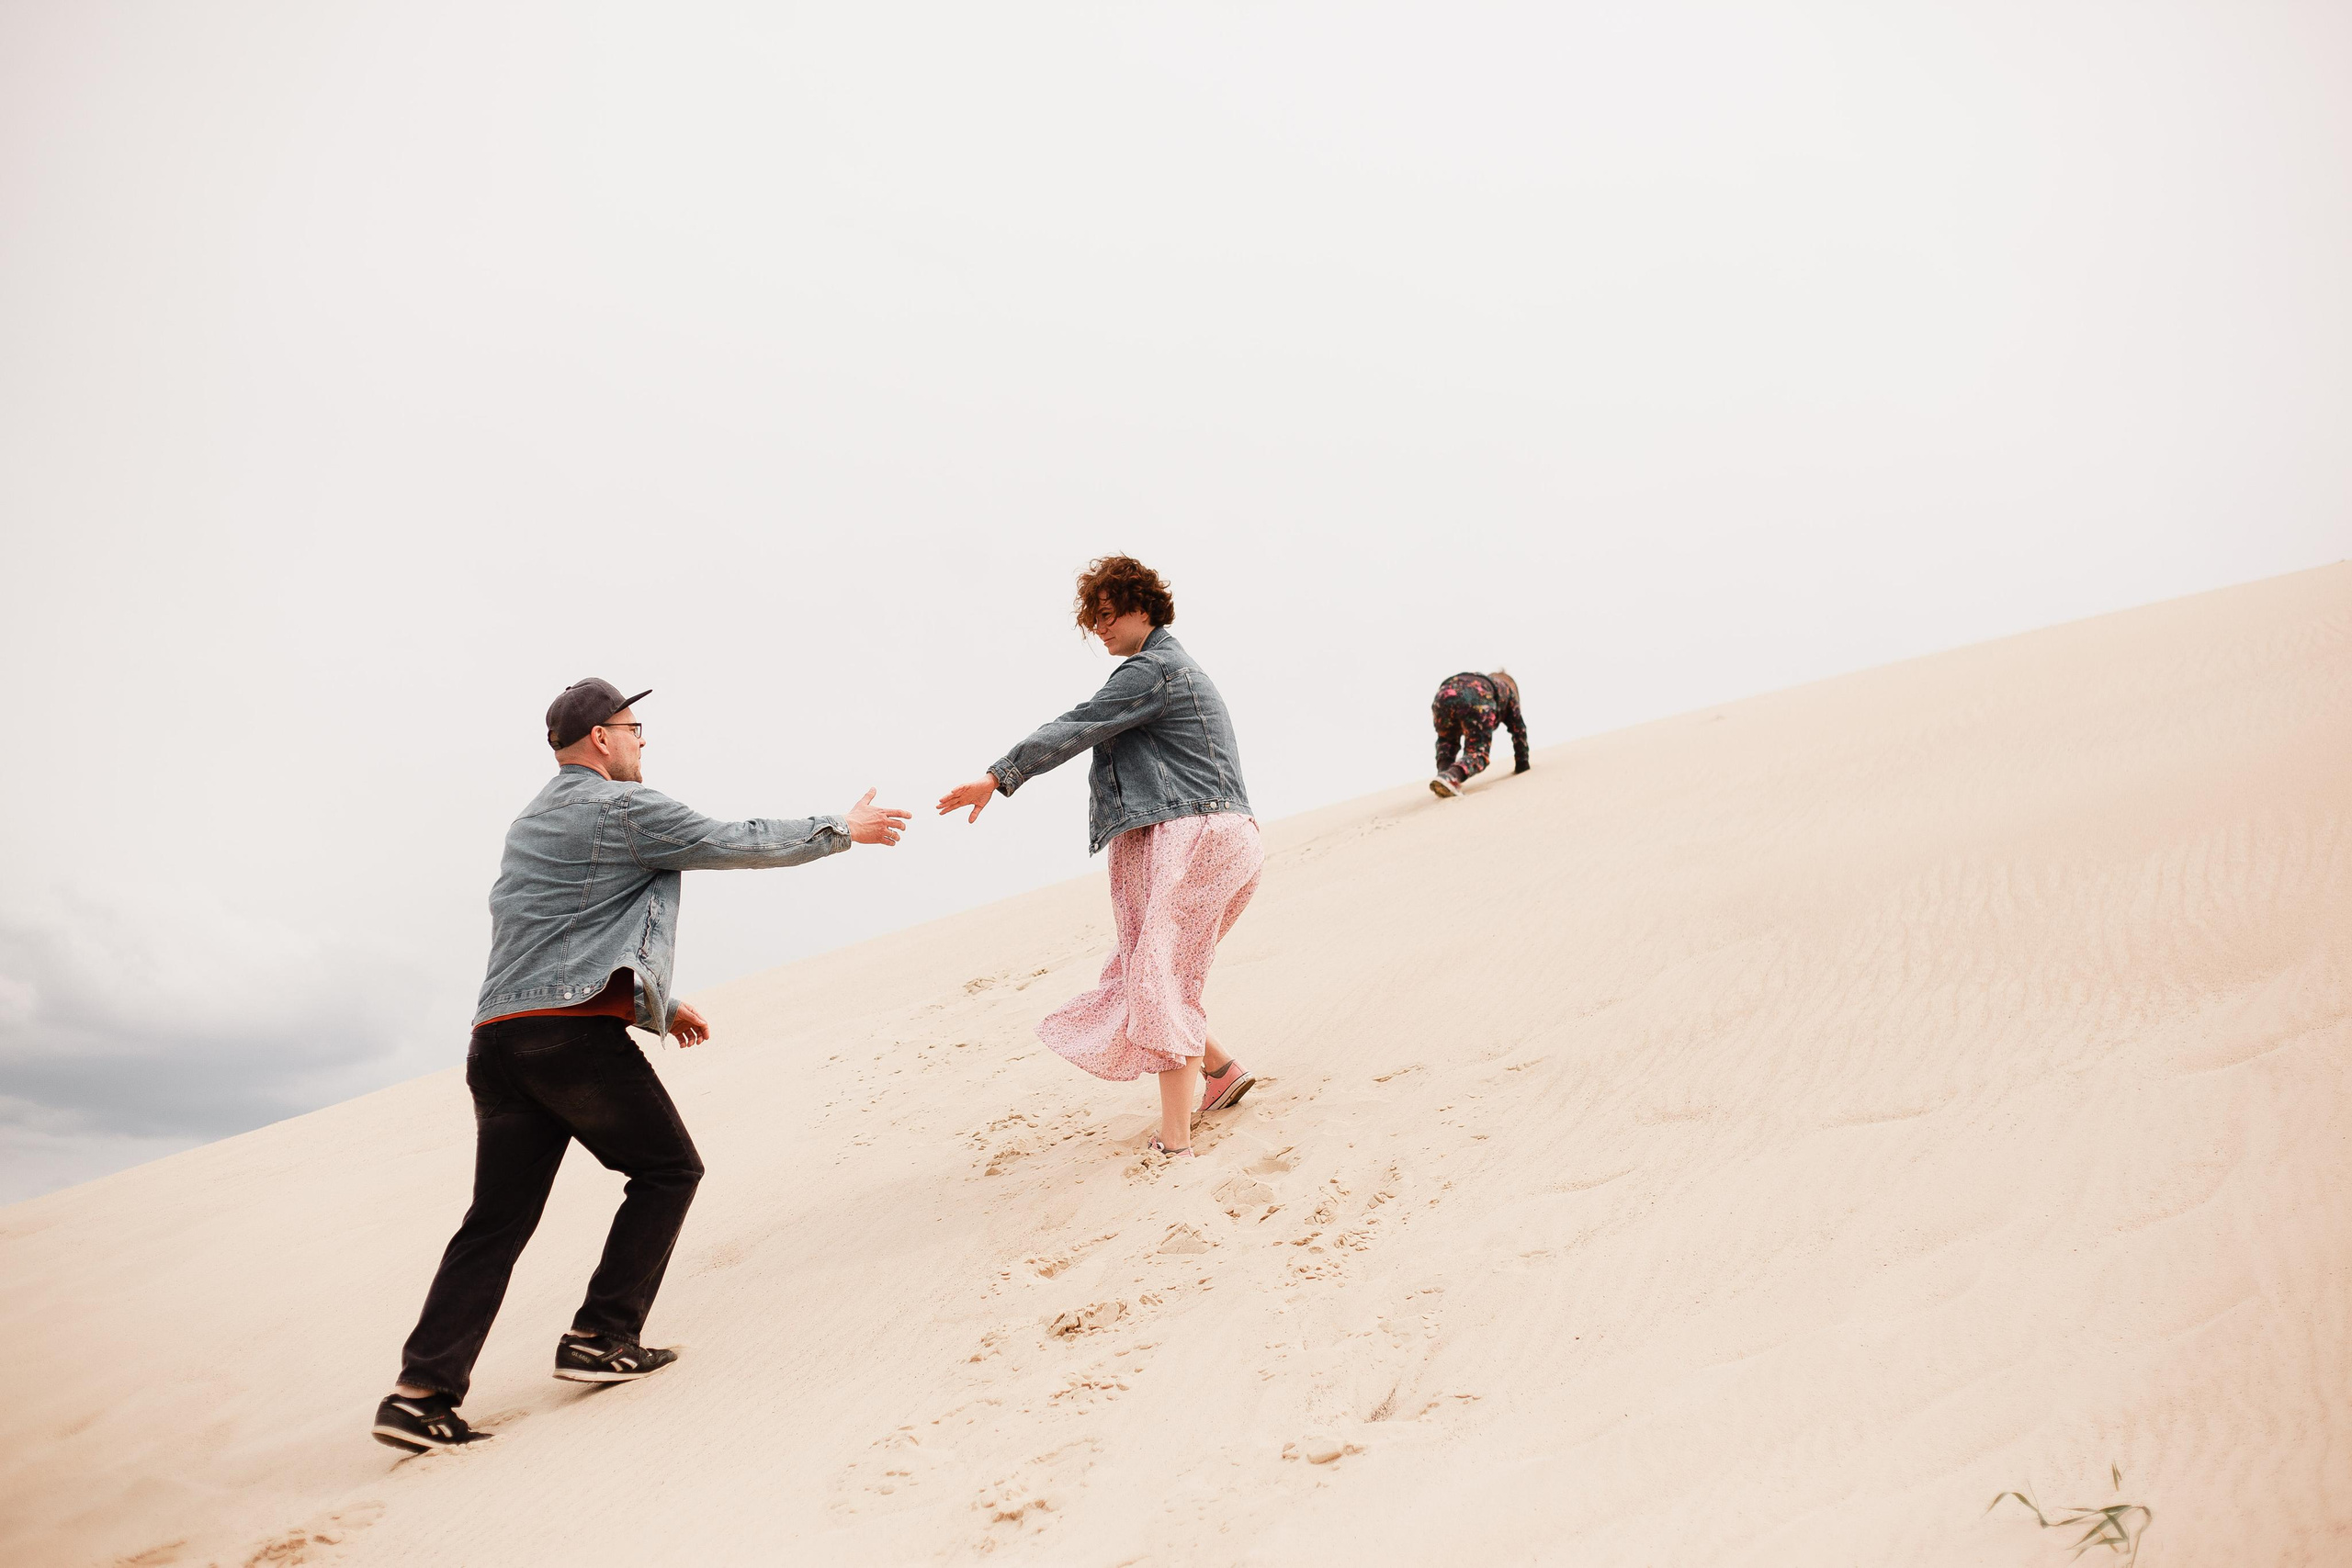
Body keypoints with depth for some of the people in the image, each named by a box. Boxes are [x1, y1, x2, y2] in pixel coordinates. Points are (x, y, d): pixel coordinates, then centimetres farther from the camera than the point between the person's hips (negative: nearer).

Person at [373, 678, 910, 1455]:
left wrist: (660, 1005, 36)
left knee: (499, 1218, 8)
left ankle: (422, 1391, 1)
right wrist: (842, 829, 14)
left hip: (497, 1040, 8)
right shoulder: (624, 809, -2)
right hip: (576, 1033, -8)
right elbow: (740, 842, 2)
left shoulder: (530, 823, 26)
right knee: (668, 1169, 9)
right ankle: (601, 1340, 6)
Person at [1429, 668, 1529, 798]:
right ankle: (1451, 776, -32)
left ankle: (1443, 771, 3)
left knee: (1446, 741, 32)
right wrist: (1522, 763, 42)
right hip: (1478, 700, -4)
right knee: (1477, 753, 0)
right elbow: (1519, 728, 35)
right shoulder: (1508, 690, 39)